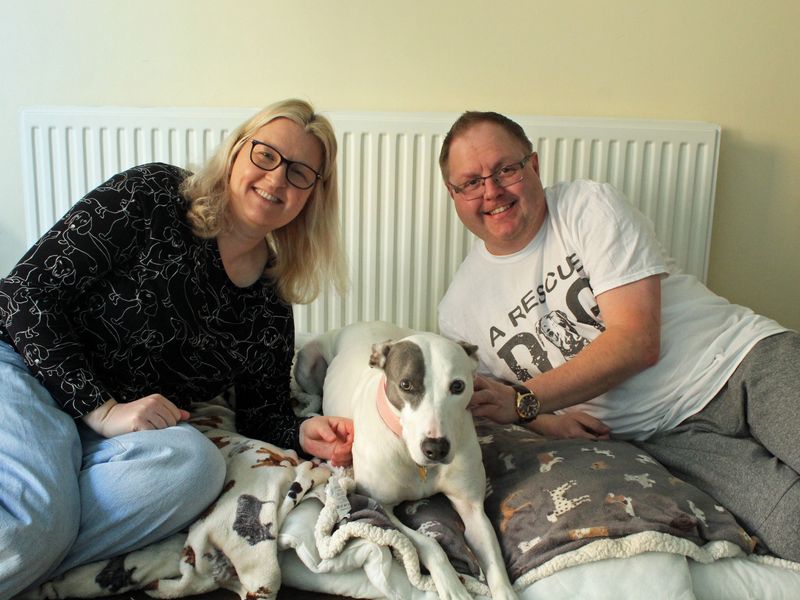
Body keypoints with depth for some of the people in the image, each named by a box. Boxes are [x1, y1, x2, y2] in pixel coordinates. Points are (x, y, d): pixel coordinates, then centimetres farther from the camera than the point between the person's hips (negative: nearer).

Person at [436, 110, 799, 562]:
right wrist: (543, 421, -7)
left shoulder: (590, 205, -3)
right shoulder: (459, 309, 5)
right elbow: (482, 405, 14)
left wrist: (525, 400, -18)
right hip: (670, 435, 0)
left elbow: (638, 341, -12)